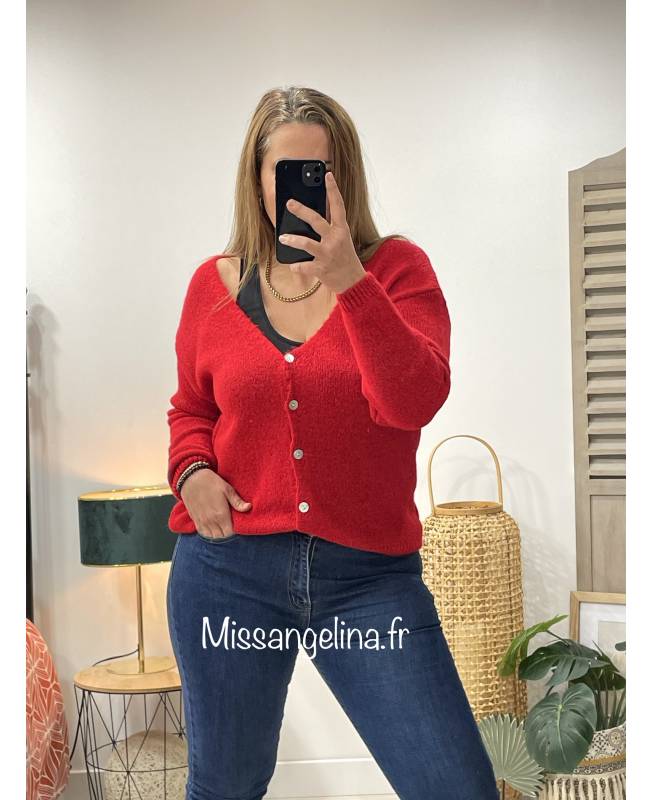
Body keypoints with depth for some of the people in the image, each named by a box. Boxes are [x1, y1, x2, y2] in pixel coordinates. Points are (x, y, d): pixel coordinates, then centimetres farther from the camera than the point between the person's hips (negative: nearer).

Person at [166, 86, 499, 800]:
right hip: (228, 568, 2)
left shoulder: (395, 267, 0)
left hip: (369, 575, -1)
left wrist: (349, 279, -23)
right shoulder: (215, 283, 6)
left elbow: (414, 401, -15)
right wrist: (192, 470, -2)